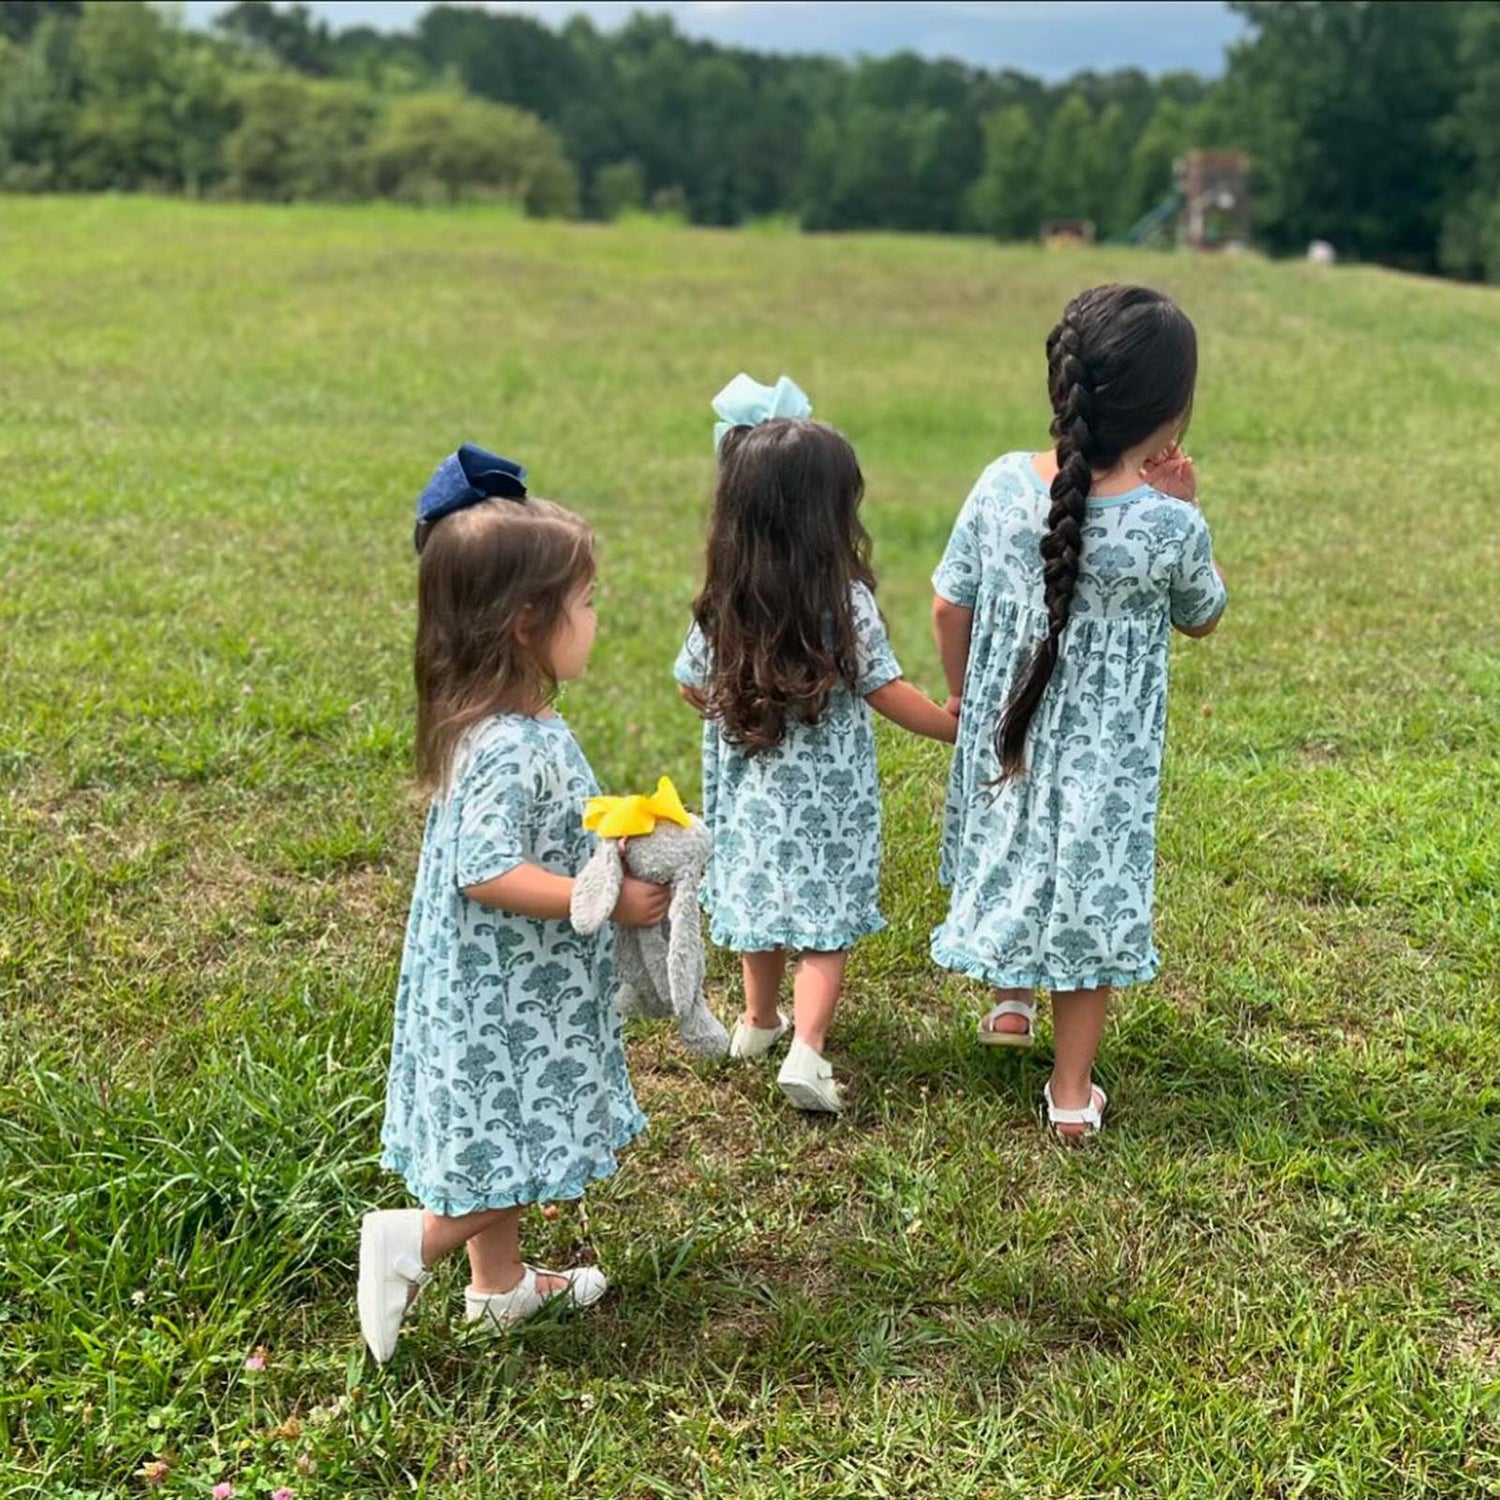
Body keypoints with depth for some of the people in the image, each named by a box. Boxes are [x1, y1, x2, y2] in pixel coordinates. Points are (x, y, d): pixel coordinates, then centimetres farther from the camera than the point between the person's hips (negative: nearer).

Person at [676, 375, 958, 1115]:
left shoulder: (723, 602, -8)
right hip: (827, 796, -4)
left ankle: (759, 1020, 39)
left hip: (751, 784, 4)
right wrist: (955, 726, 3)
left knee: (765, 896, 22)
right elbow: (887, 694, -12)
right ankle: (805, 1050, -9)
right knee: (827, 923, 4)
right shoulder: (846, 603, -19)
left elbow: (693, 687, 4)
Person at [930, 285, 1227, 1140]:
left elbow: (950, 604, -3)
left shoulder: (1004, 485, -14)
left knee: (1014, 858, 29)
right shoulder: (1170, 529, -23)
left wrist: (961, 693, 14)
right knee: (1089, 903, 13)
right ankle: (1073, 1092, 26)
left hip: (1005, 737, 3)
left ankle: (1009, 1000, 50)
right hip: (1105, 761, -3)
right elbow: (1203, 619, -1)